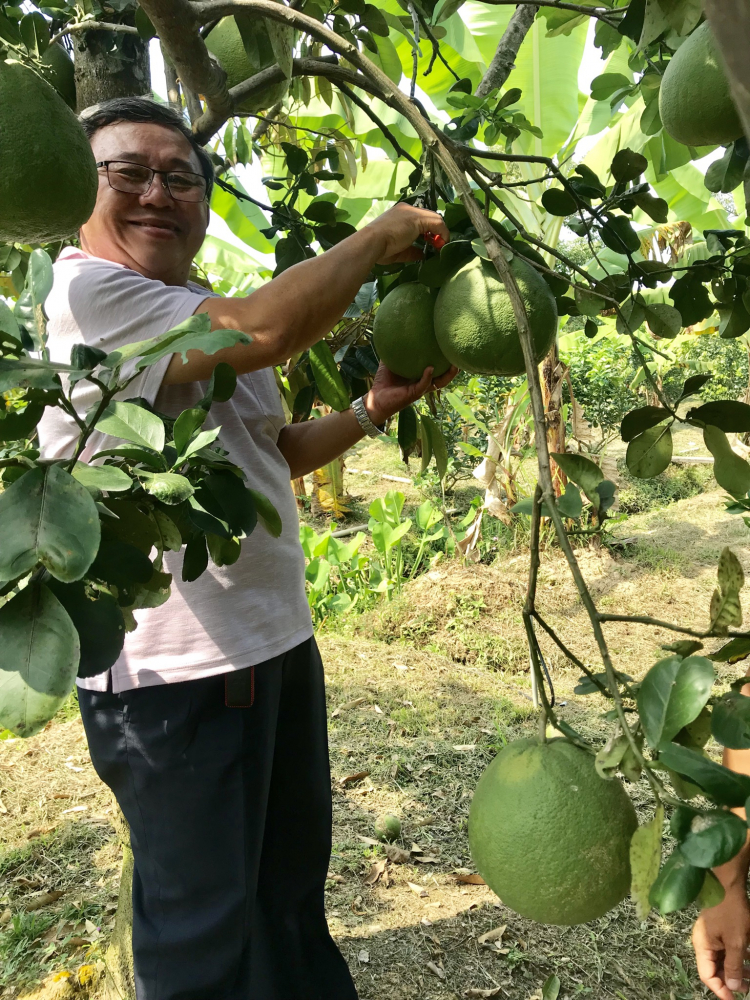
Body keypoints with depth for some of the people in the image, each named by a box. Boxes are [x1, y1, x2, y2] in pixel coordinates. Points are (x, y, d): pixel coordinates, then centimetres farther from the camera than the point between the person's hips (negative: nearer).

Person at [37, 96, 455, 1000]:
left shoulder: (205, 318, 14)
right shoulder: (88, 291, -15)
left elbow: (270, 452, 20)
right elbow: (268, 328, -29)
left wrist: (373, 408, 6)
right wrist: (377, 237, -13)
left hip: (274, 637, 9)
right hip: (172, 664, -9)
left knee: (291, 874, 27)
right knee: (204, 923, 11)